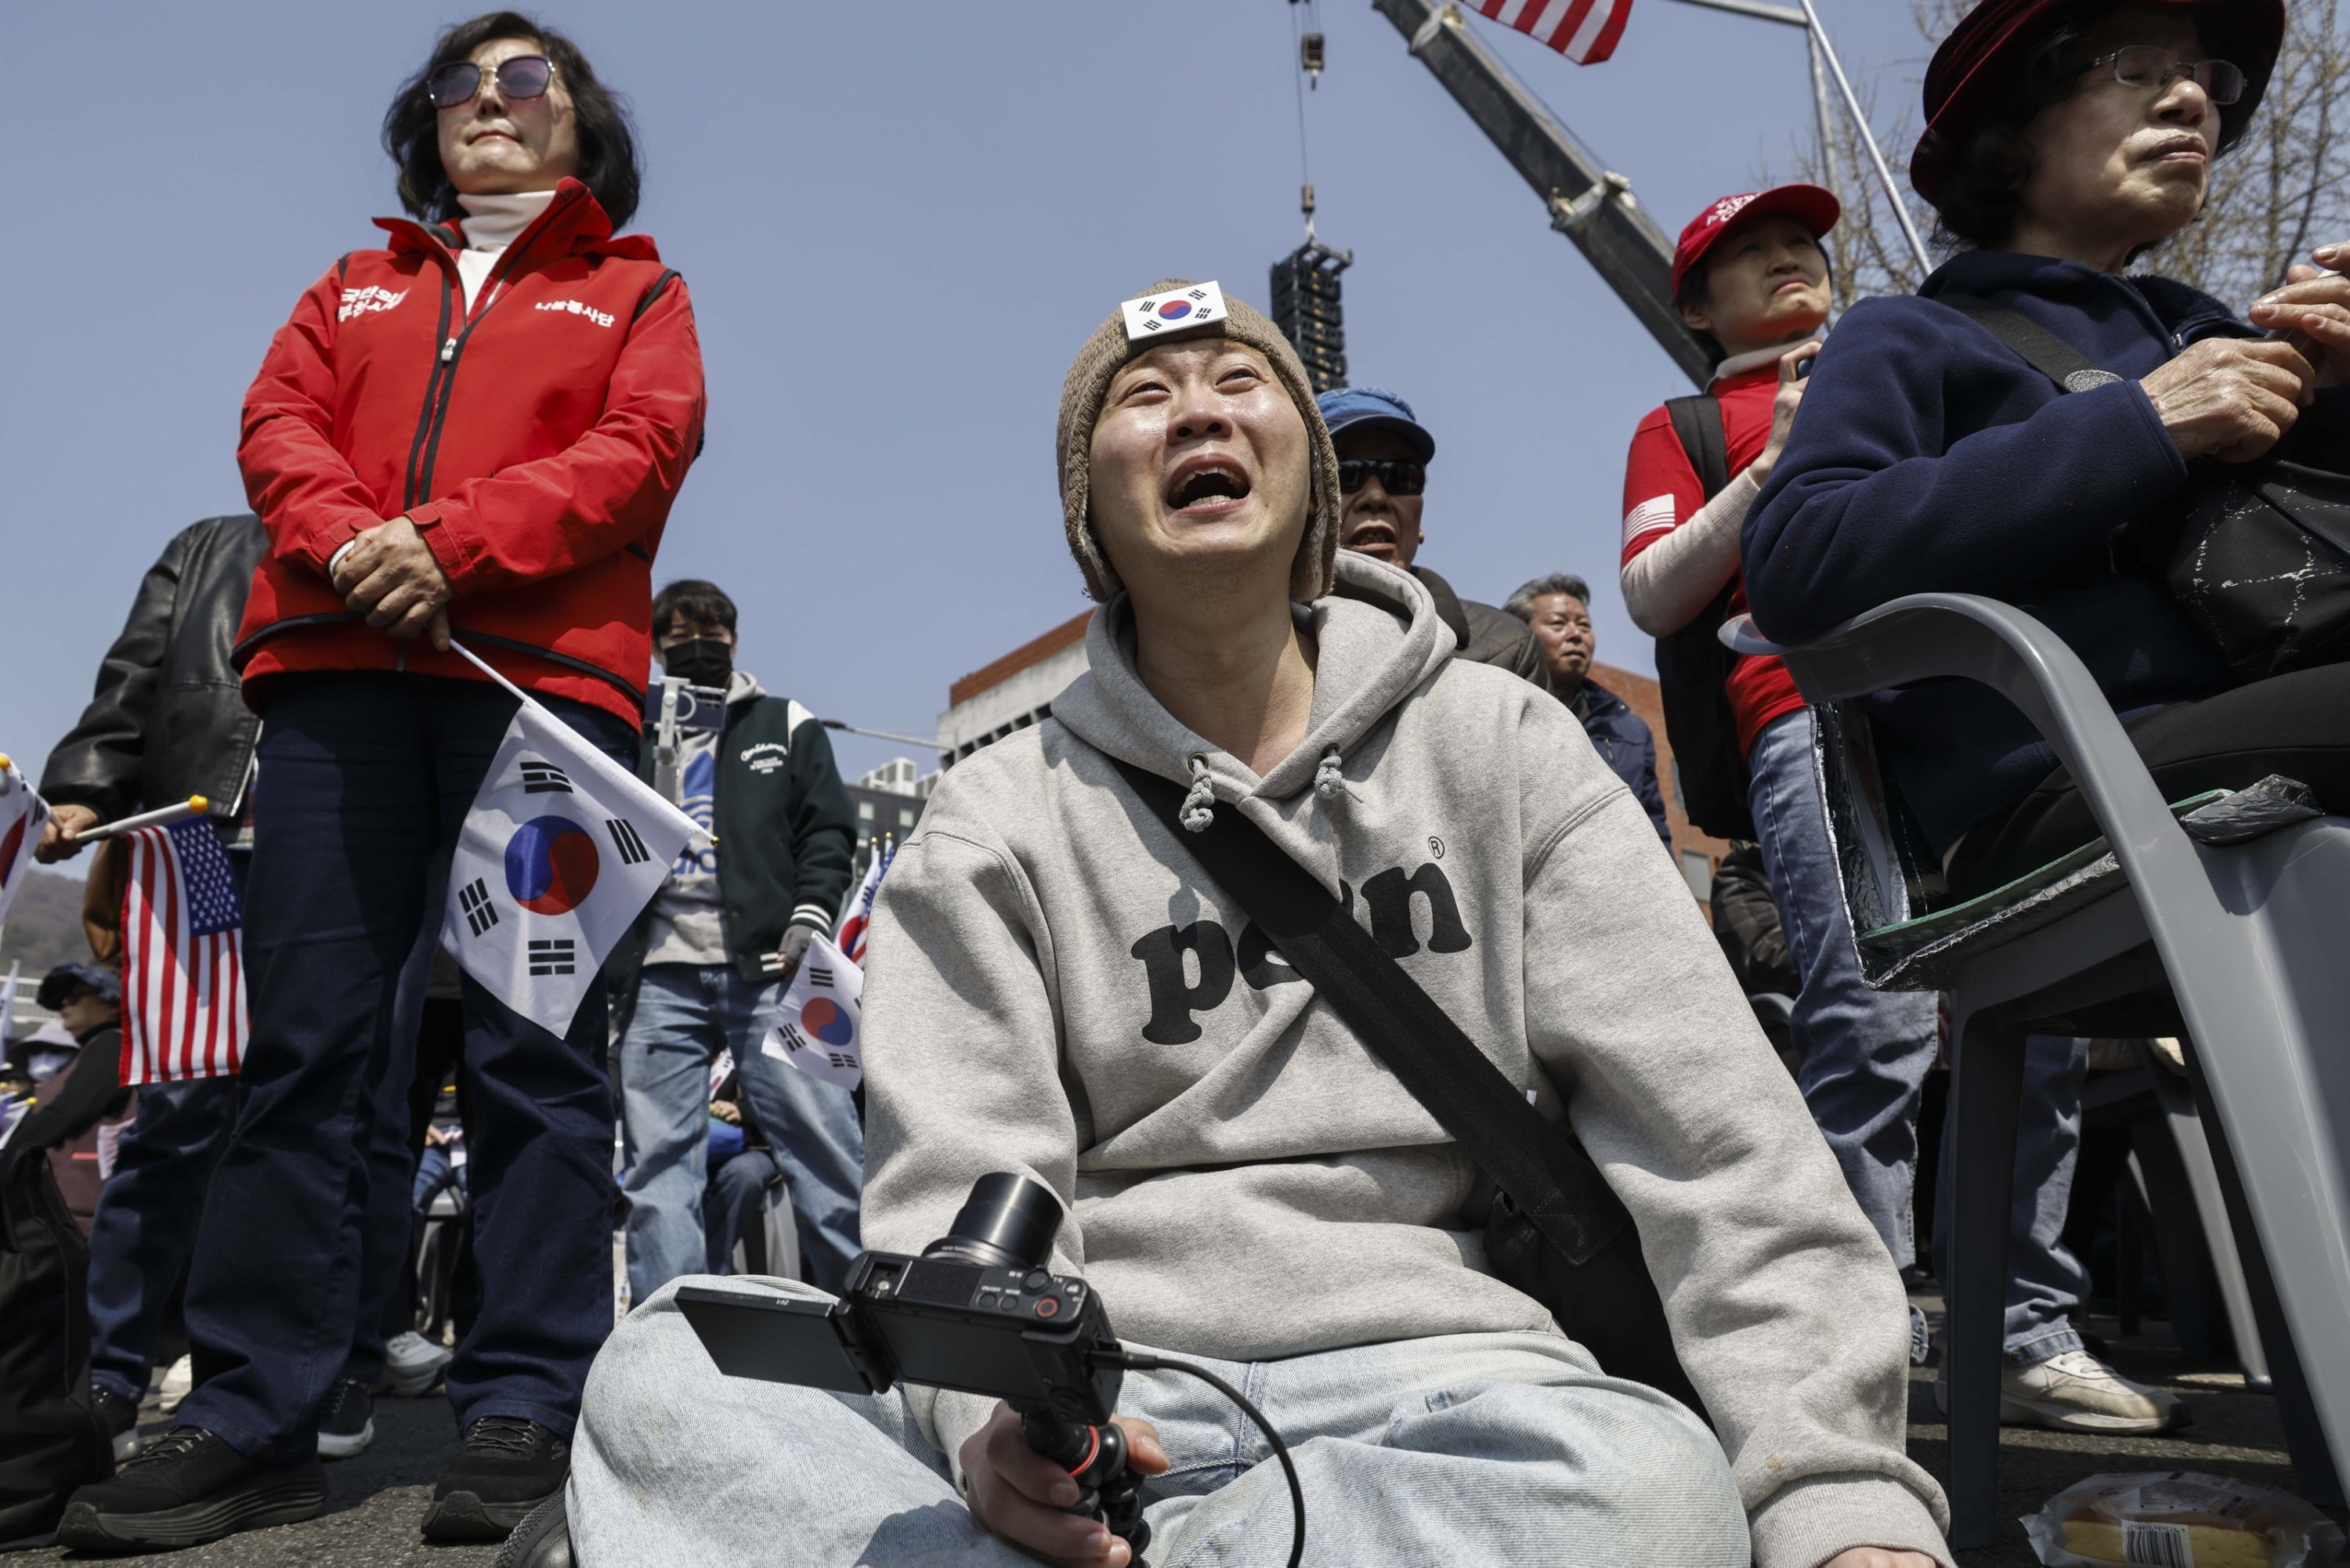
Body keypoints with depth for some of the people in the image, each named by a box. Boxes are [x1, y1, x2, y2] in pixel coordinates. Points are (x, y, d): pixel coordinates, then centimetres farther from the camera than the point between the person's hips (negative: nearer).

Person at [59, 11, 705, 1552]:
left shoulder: (636, 292, 19)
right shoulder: (357, 288, 30)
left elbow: (643, 446, 1)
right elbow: (278, 421, 14)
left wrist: (453, 542, -12)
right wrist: (346, 538, -9)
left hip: (541, 670, -3)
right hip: (335, 671, 3)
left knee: (534, 1040, -8)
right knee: (307, 1037, -2)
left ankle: (526, 1412, -4)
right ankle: (255, 1417, 3)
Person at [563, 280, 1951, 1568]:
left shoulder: (1502, 746, 9)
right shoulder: (1002, 821, 8)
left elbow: (1719, 1147, 2)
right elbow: (958, 1197, -3)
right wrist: (1001, 1413, -26)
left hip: (1434, 1380, 1)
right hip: (1098, 1409, 0)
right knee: (671, 1370, -22)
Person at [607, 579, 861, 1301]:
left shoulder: (786, 726, 17)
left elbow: (828, 829, 10)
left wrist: (809, 917, -7)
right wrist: (613, 968, 9)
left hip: (768, 969, -2)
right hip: (662, 975, 3)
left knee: (819, 1133, -10)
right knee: (658, 1159, 0)